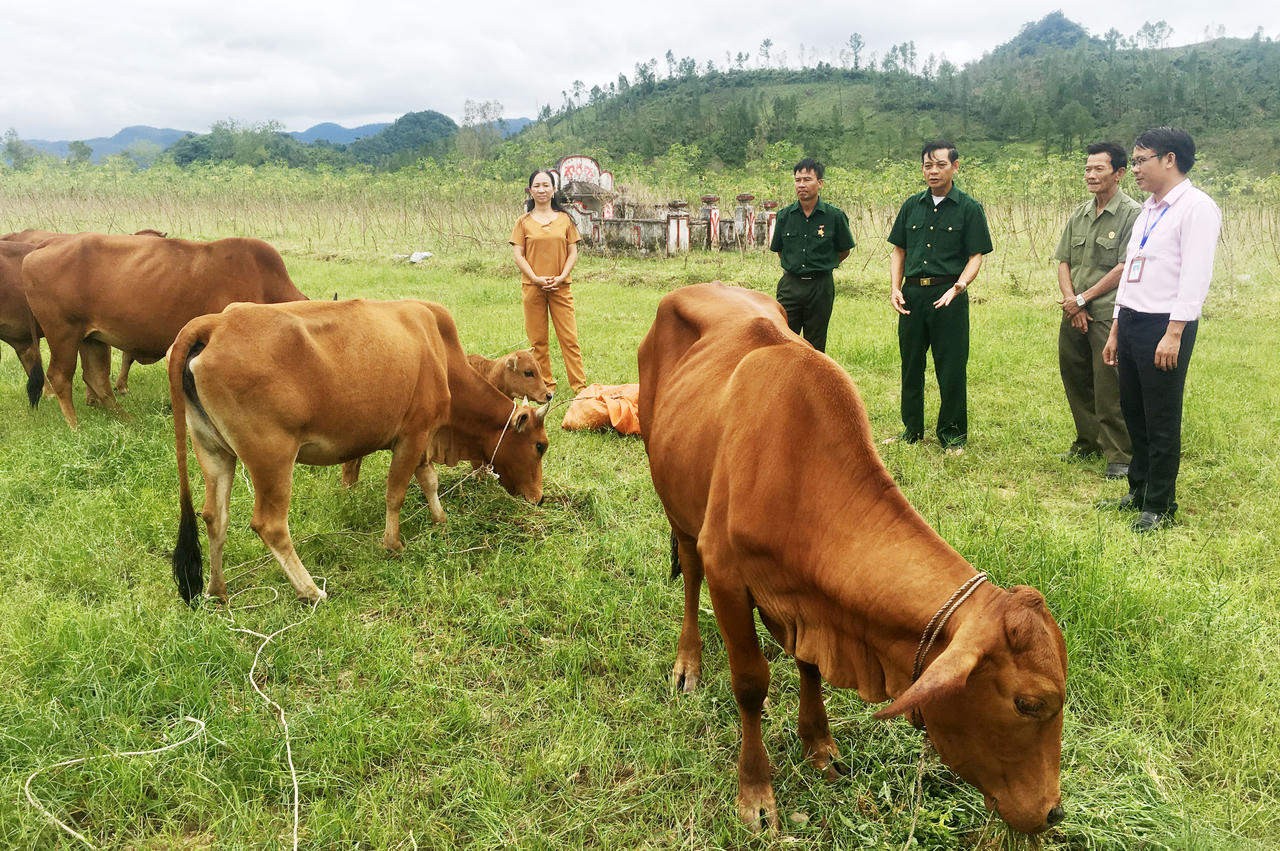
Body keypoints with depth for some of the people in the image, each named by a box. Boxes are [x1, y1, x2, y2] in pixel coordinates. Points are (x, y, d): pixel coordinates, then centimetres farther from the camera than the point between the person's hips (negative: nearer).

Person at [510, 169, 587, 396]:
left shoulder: (565, 219, 7)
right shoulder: (524, 222, 4)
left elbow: (573, 252, 6)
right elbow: (518, 255, 0)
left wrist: (562, 277, -8)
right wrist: (535, 278, -11)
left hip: (560, 286, 0)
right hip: (532, 286, 0)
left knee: (569, 337, -2)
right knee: (538, 339, 5)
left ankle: (580, 385, 3)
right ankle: (546, 384, 16)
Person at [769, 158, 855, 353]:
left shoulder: (835, 216, -5)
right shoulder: (784, 216, 2)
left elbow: (844, 250, 9)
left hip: (820, 287, -1)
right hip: (790, 285, 1)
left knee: (815, 347, 8)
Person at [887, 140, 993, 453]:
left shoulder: (969, 208, 0)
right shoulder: (912, 205, 11)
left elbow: (976, 256, -4)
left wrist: (957, 287, -20)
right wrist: (895, 288, 0)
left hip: (948, 296, -4)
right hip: (912, 293, 4)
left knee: (951, 368, 0)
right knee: (911, 364, 11)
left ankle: (953, 434, 13)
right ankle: (912, 429, 24)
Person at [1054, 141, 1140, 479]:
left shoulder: (1131, 214, -6)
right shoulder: (1079, 215, 14)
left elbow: (1125, 268, -12)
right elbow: (1063, 262, 11)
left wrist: (1083, 299, -10)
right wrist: (1071, 302, -4)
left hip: (1108, 315, -6)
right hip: (1074, 314, 7)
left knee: (1109, 388, -7)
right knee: (1075, 381, 13)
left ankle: (1118, 455, 2)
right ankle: (1088, 442, 28)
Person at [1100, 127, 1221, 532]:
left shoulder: (1196, 207, -9)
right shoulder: (1149, 209, 18)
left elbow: (1195, 276, -17)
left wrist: (1174, 333, -22)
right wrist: (1116, 331, 18)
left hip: (1165, 327, -8)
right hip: (1131, 321, 8)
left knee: (1161, 422, 0)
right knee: (1133, 413, 15)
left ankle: (1160, 506, 12)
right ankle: (1139, 491, 29)